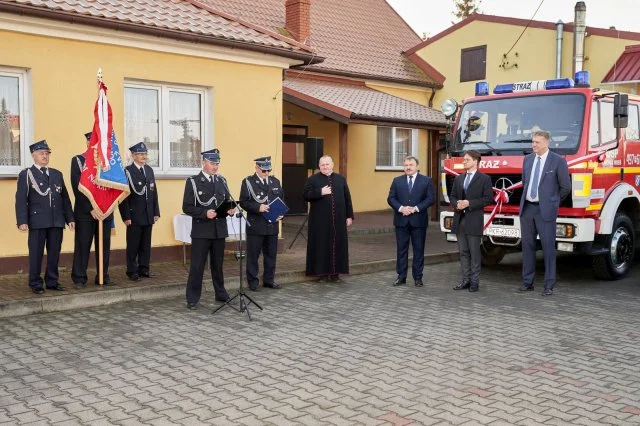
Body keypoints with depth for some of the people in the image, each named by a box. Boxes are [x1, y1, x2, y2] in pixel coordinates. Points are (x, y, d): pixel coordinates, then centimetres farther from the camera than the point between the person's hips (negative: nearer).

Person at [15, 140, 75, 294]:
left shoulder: (57, 174, 16)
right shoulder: (26, 174, 2)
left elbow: (65, 197, 15)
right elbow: (21, 199, -5)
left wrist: (70, 218, 8)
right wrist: (22, 221, -14)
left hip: (57, 221, 4)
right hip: (37, 221, -4)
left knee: (54, 253, 7)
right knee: (36, 254, 2)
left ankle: (52, 281, 17)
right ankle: (36, 284, 10)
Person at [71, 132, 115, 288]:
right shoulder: (78, 161, -1)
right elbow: (78, 188, -8)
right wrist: (91, 209, -15)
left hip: (105, 212, 4)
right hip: (84, 212, -3)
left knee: (104, 246, 7)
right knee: (83, 246, 2)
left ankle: (103, 276, 17)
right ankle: (79, 278, 11)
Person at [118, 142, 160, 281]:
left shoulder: (149, 170, 11)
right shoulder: (127, 171, -8)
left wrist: (156, 212, 9)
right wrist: (126, 216, -13)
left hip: (148, 216, 6)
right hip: (134, 216, -5)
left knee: (146, 244, 10)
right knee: (133, 245, 3)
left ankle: (144, 268, 20)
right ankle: (132, 271, 12)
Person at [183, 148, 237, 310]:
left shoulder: (222, 181, 11)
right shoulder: (193, 182, -4)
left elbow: (227, 203, 17)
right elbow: (187, 207, -8)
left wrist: (230, 210, -6)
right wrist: (205, 213, -21)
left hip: (219, 230, 4)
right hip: (201, 231, -4)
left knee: (218, 264, 14)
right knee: (197, 266, 0)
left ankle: (221, 294, 26)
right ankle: (192, 298, 8)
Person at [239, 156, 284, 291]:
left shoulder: (275, 182, 12)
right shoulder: (248, 182, -3)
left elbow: (282, 199, 16)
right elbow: (243, 202, -9)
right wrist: (258, 207, -22)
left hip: (272, 225, 5)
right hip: (255, 226, -5)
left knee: (271, 254, 11)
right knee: (253, 255, 2)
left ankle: (269, 280, 23)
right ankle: (253, 282, 12)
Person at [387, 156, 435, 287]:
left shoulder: (426, 181, 3)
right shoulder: (397, 181, 8)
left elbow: (430, 198, -4)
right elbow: (391, 198, 3)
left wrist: (416, 208, -15)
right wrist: (401, 208, -14)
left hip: (418, 220, -1)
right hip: (401, 220, 2)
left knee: (418, 249, 4)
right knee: (401, 249, 6)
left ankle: (418, 277, 12)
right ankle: (401, 276, 13)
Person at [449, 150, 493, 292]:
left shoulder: (484, 178, -2)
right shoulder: (459, 178, 15)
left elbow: (488, 199, -8)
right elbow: (452, 196, 18)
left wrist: (469, 203, -15)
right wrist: (457, 204, -4)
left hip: (474, 221, -5)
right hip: (459, 220, 5)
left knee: (474, 253, 0)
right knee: (463, 252, 8)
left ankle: (475, 282, 7)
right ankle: (465, 280, 14)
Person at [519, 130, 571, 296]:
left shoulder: (558, 161, -6)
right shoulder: (527, 159, 11)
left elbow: (565, 187, -1)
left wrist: (551, 201, 9)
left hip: (545, 210, -5)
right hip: (526, 208, 5)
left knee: (548, 247, -2)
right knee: (527, 245, 8)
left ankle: (549, 285, 5)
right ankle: (527, 282, 16)